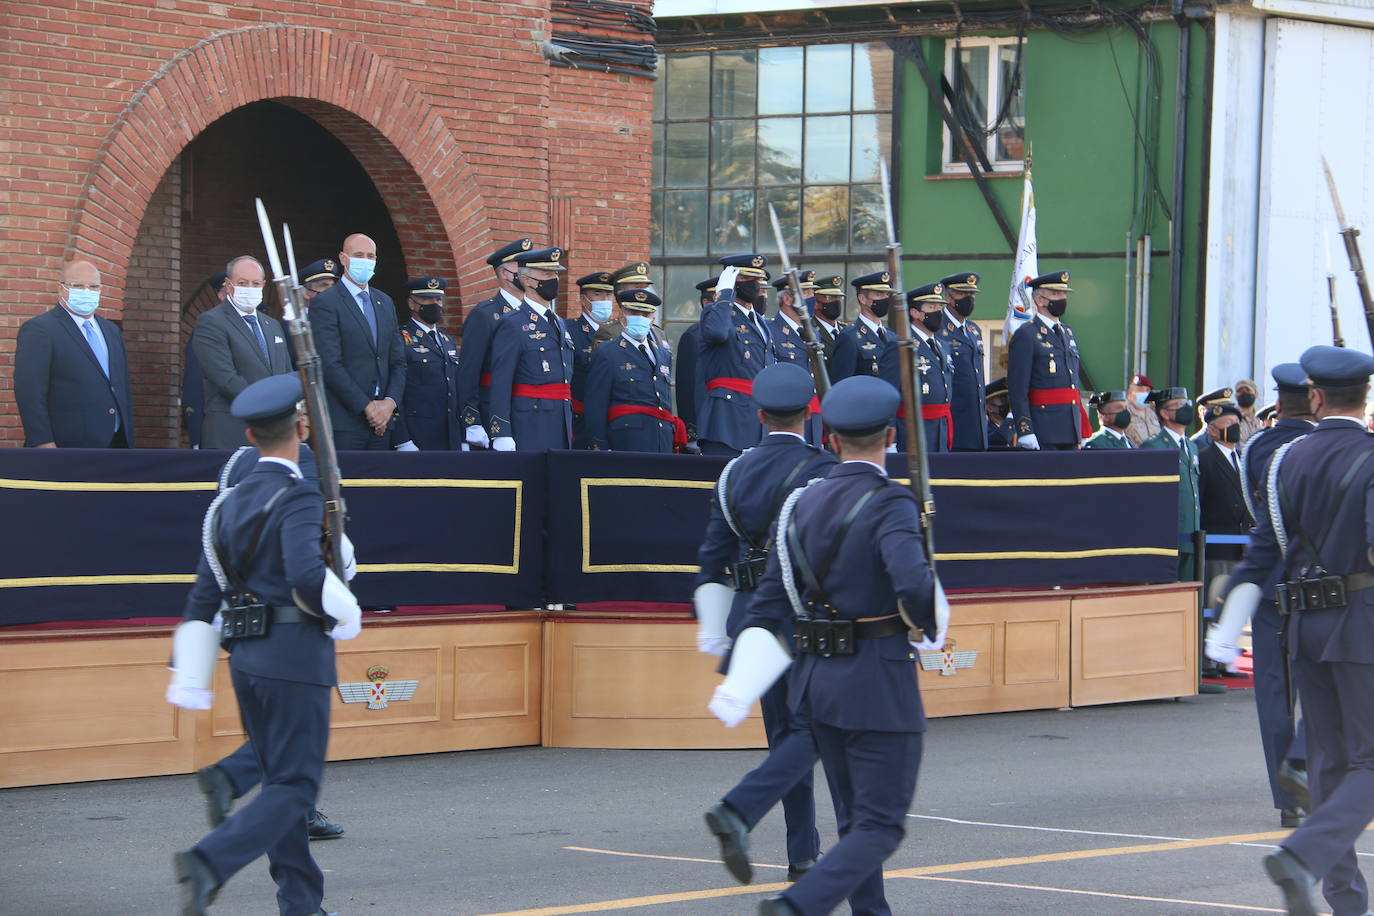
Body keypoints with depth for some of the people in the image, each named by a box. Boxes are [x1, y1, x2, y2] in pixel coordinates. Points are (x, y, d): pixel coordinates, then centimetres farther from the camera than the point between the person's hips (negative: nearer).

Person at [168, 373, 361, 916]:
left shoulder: (230, 504, 11)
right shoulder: (297, 499, -12)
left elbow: (202, 598, 11)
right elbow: (305, 574, -29)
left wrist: (189, 681, 12)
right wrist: (344, 612, -9)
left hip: (247, 659, 8)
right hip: (296, 658, -8)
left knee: (280, 781, 15)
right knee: (294, 786, -5)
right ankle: (208, 864, -22)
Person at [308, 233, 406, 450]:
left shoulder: (385, 302, 18)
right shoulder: (325, 303, -4)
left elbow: (398, 361, 15)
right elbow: (330, 365, -12)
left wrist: (390, 402, -2)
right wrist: (366, 406, -13)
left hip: (381, 422, 6)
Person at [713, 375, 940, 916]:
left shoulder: (804, 503, 8)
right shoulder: (889, 503, -13)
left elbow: (770, 602, 7)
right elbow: (913, 584, -29)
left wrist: (738, 687, 4)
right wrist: (931, 631, -7)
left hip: (815, 681, 7)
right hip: (879, 685, -7)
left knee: (856, 821, 17)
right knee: (882, 825, -3)